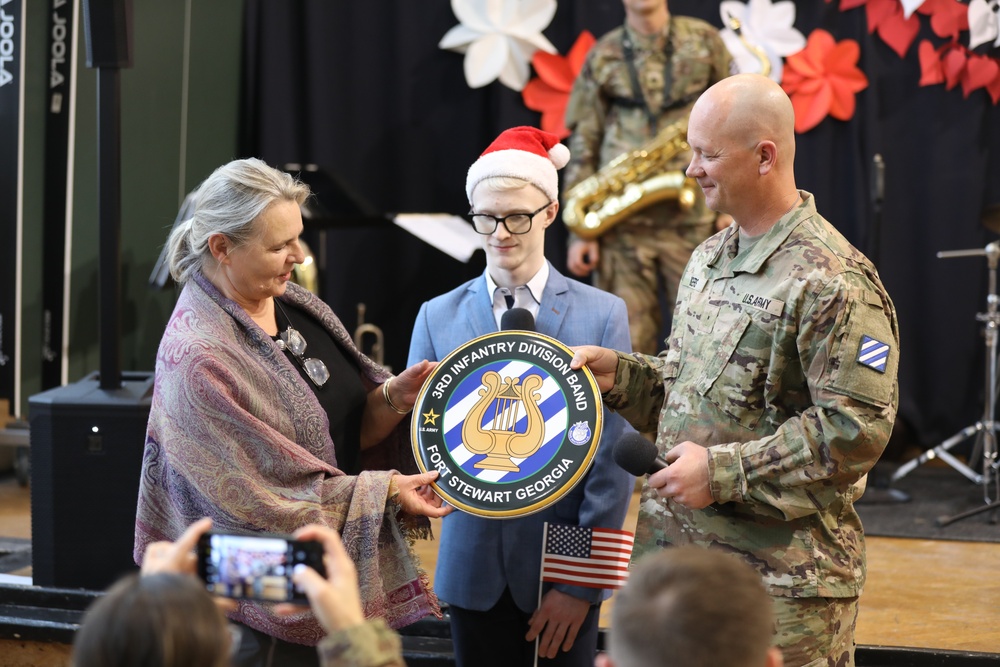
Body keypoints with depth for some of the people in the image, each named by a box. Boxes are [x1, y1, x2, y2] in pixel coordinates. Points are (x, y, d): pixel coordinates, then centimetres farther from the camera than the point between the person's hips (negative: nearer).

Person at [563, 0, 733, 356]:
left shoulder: (703, 40, 8)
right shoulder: (603, 57, 9)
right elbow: (583, 145, 7)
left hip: (693, 219, 0)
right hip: (621, 221, 0)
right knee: (628, 344, 0)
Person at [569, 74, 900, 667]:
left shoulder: (833, 283, -16)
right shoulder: (708, 259, 14)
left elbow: (856, 429, -21)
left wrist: (723, 471, -20)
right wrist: (621, 374, 5)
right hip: (677, 550, 8)